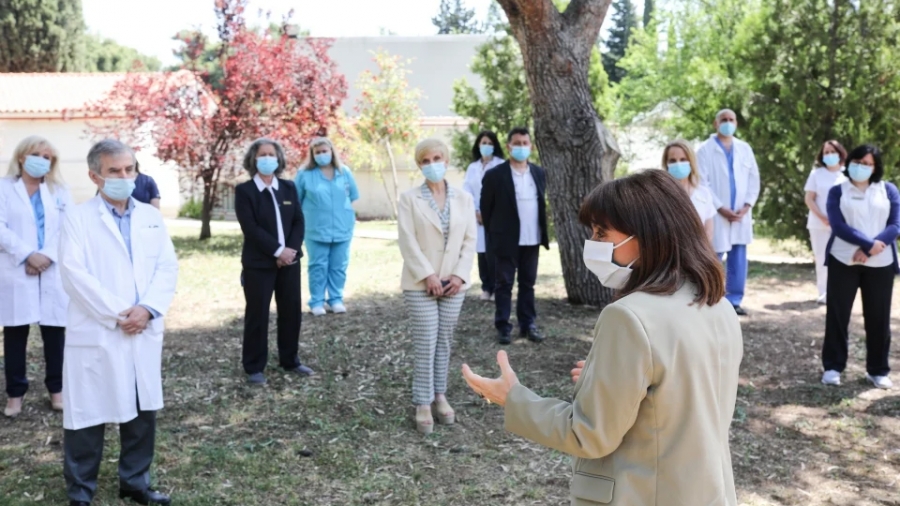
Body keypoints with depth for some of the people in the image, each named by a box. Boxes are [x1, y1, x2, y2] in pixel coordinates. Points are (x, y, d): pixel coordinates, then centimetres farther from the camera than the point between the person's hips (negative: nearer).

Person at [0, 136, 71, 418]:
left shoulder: (59, 191, 13)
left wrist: (48, 256, -12)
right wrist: (27, 255, -16)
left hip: (53, 272, 2)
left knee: (55, 332, 5)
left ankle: (56, 388, 16)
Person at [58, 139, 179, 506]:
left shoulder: (151, 216, 11)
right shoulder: (78, 218, -3)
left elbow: (168, 267, 5)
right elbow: (73, 273, -12)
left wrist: (148, 309, -10)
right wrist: (118, 313, -15)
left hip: (145, 332, 5)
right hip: (95, 334, -4)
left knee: (143, 412, 12)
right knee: (88, 416, 3)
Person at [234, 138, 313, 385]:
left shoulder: (289, 187, 9)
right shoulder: (244, 190, -6)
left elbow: (299, 221, 4)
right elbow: (250, 228, -14)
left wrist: (291, 249, -11)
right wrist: (278, 251, -19)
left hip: (290, 259, 5)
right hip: (258, 263, -4)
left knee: (291, 312, 10)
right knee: (257, 315, 1)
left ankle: (290, 360, 24)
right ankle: (254, 367, 11)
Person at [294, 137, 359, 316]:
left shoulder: (344, 172, 6)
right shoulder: (304, 174, -3)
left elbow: (352, 196, 16)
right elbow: (295, 201, 4)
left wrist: (343, 212, 9)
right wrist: (309, 215, 3)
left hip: (342, 228, 3)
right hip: (316, 229, -3)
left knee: (339, 267, 7)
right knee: (318, 267, 2)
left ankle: (336, 299, 17)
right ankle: (317, 301, 10)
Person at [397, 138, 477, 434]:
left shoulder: (464, 199, 7)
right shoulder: (409, 199, -2)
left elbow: (470, 241, 4)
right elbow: (408, 242, -9)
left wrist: (459, 276, -8)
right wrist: (428, 275, -15)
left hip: (453, 283, 3)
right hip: (420, 283, -3)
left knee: (443, 342, 10)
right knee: (426, 344, -3)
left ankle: (440, 396, 22)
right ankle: (423, 404, 6)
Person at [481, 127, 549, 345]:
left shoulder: (539, 173, 6)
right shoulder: (495, 175, -8)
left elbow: (542, 204, 14)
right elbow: (486, 208, -2)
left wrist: (543, 232, 10)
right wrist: (494, 234, 2)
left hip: (532, 240, 4)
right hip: (507, 240, -4)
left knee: (528, 284, 11)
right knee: (504, 284, 4)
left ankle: (528, 324, 20)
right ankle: (503, 327, 11)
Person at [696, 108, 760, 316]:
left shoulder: (745, 149, 11)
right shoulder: (705, 150, -2)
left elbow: (754, 178, 9)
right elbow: (702, 183, -8)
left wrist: (747, 205, -4)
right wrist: (720, 208, -13)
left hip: (741, 214, 4)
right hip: (716, 215, -4)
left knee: (739, 261, 6)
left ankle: (734, 301, 14)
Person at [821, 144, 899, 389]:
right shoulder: (837, 191, 5)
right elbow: (838, 226, -7)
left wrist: (868, 250, -15)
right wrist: (869, 243, -20)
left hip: (880, 263, 1)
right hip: (843, 261, -1)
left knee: (878, 316, 4)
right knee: (837, 314, 1)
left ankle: (878, 370, 16)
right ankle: (833, 366, 11)